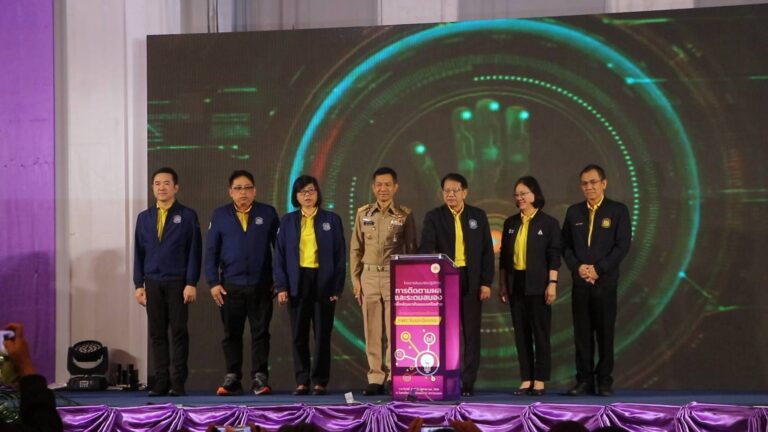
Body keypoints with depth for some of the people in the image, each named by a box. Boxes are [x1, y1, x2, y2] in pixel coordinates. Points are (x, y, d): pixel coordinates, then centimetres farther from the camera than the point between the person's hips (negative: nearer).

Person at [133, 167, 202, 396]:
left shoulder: (187, 216, 2)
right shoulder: (144, 218, 12)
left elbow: (194, 252, -2)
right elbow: (139, 253, 11)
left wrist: (191, 283, -10)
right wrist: (138, 284, 4)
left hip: (178, 282, -3)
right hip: (153, 283, 3)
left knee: (179, 332, -3)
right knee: (157, 334, 3)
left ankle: (178, 382, 0)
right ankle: (161, 381, 7)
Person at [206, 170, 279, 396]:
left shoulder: (268, 214, 3)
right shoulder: (220, 215, 5)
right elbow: (211, 251, 4)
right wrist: (213, 282, -3)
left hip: (261, 285, -1)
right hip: (230, 286, 1)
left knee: (260, 333, 1)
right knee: (231, 334, 6)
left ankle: (260, 378, 6)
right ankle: (232, 379, 13)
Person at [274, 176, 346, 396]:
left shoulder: (332, 220, 5)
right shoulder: (287, 221, 8)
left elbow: (340, 255, 2)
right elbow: (280, 255, 6)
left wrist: (337, 287, -5)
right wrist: (281, 286, -4)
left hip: (323, 283, -1)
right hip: (297, 283, 1)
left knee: (322, 334, 2)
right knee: (299, 335, 3)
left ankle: (320, 382, 8)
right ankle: (302, 381, 9)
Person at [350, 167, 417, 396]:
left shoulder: (405, 214, 4)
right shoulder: (363, 213, 10)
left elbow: (411, 249, 5)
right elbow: (355, 248, 11)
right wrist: (355, 278, 4)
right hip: (369, 276, 2)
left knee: (394, 331, -5)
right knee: (372, 331, 2)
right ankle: (375, 379, 6)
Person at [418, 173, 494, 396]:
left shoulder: (478, 216, 8)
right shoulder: (434, 217, 3)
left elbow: (487, 251, 7)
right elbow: (426, 247, -9)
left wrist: (486, 282, -1)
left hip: (471, 281, 1)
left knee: (471, 333, 2)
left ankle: (468, 382, 7)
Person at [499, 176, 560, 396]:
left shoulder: (549, 223, -2)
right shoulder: (511, 223, 11)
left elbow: (554, 256, -5)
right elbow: (504, 256, 13)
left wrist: (552, 283, -12)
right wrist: (502, 284, 9)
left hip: (537, 285, -4)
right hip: (516, 284, 5)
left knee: (540, 332, 0)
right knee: (521, 333, 6)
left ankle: (539, 381, 4)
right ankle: (526, 380, 11)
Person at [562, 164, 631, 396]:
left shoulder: (618, 210, 1)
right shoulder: (573, 212, 12)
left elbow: (622, 246, -6)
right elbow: (565, 246, 10)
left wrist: (598, 269, -13)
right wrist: (577, 267, -8)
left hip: (605, 281, -3)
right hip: (580, 282, 3)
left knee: (605, 333, 0)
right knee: (582, 334, 2)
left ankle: (605, 381, 6)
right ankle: (584, 380, 7)